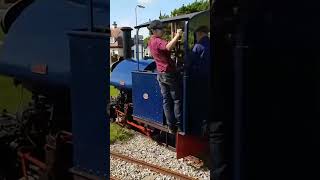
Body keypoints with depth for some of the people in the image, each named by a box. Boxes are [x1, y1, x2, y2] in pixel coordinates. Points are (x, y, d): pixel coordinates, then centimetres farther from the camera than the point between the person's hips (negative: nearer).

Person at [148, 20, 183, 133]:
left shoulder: (151, 41, 12)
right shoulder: (157, 41, -18)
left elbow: (166, 48, 18)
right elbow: (169, 47, -38)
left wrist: (176, 37, 8)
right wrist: (177, 35, -27)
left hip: (160, 74, 9)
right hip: (169, 73, -9)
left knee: (166, 100, 7)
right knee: (177, 100, 1)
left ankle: (171, 127, 11)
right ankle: (180, 126, 4)